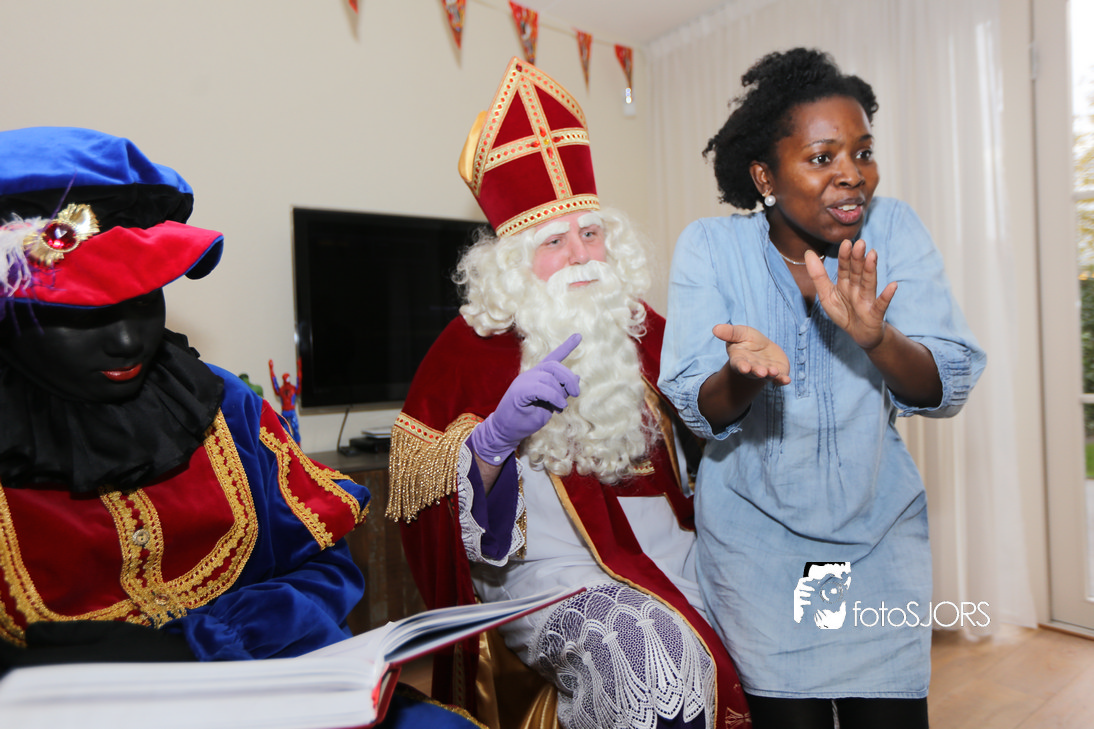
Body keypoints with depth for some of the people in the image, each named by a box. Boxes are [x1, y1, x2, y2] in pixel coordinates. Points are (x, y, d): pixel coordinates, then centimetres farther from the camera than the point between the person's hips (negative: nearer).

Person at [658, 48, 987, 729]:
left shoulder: (894, 229, -7)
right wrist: (740, 372, -37)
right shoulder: (710, 246, -11)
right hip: (757, 536, -1)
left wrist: (876, 336, -31)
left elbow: (948, 390, -11)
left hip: (879, 527, 2)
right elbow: (698, 411, -15)